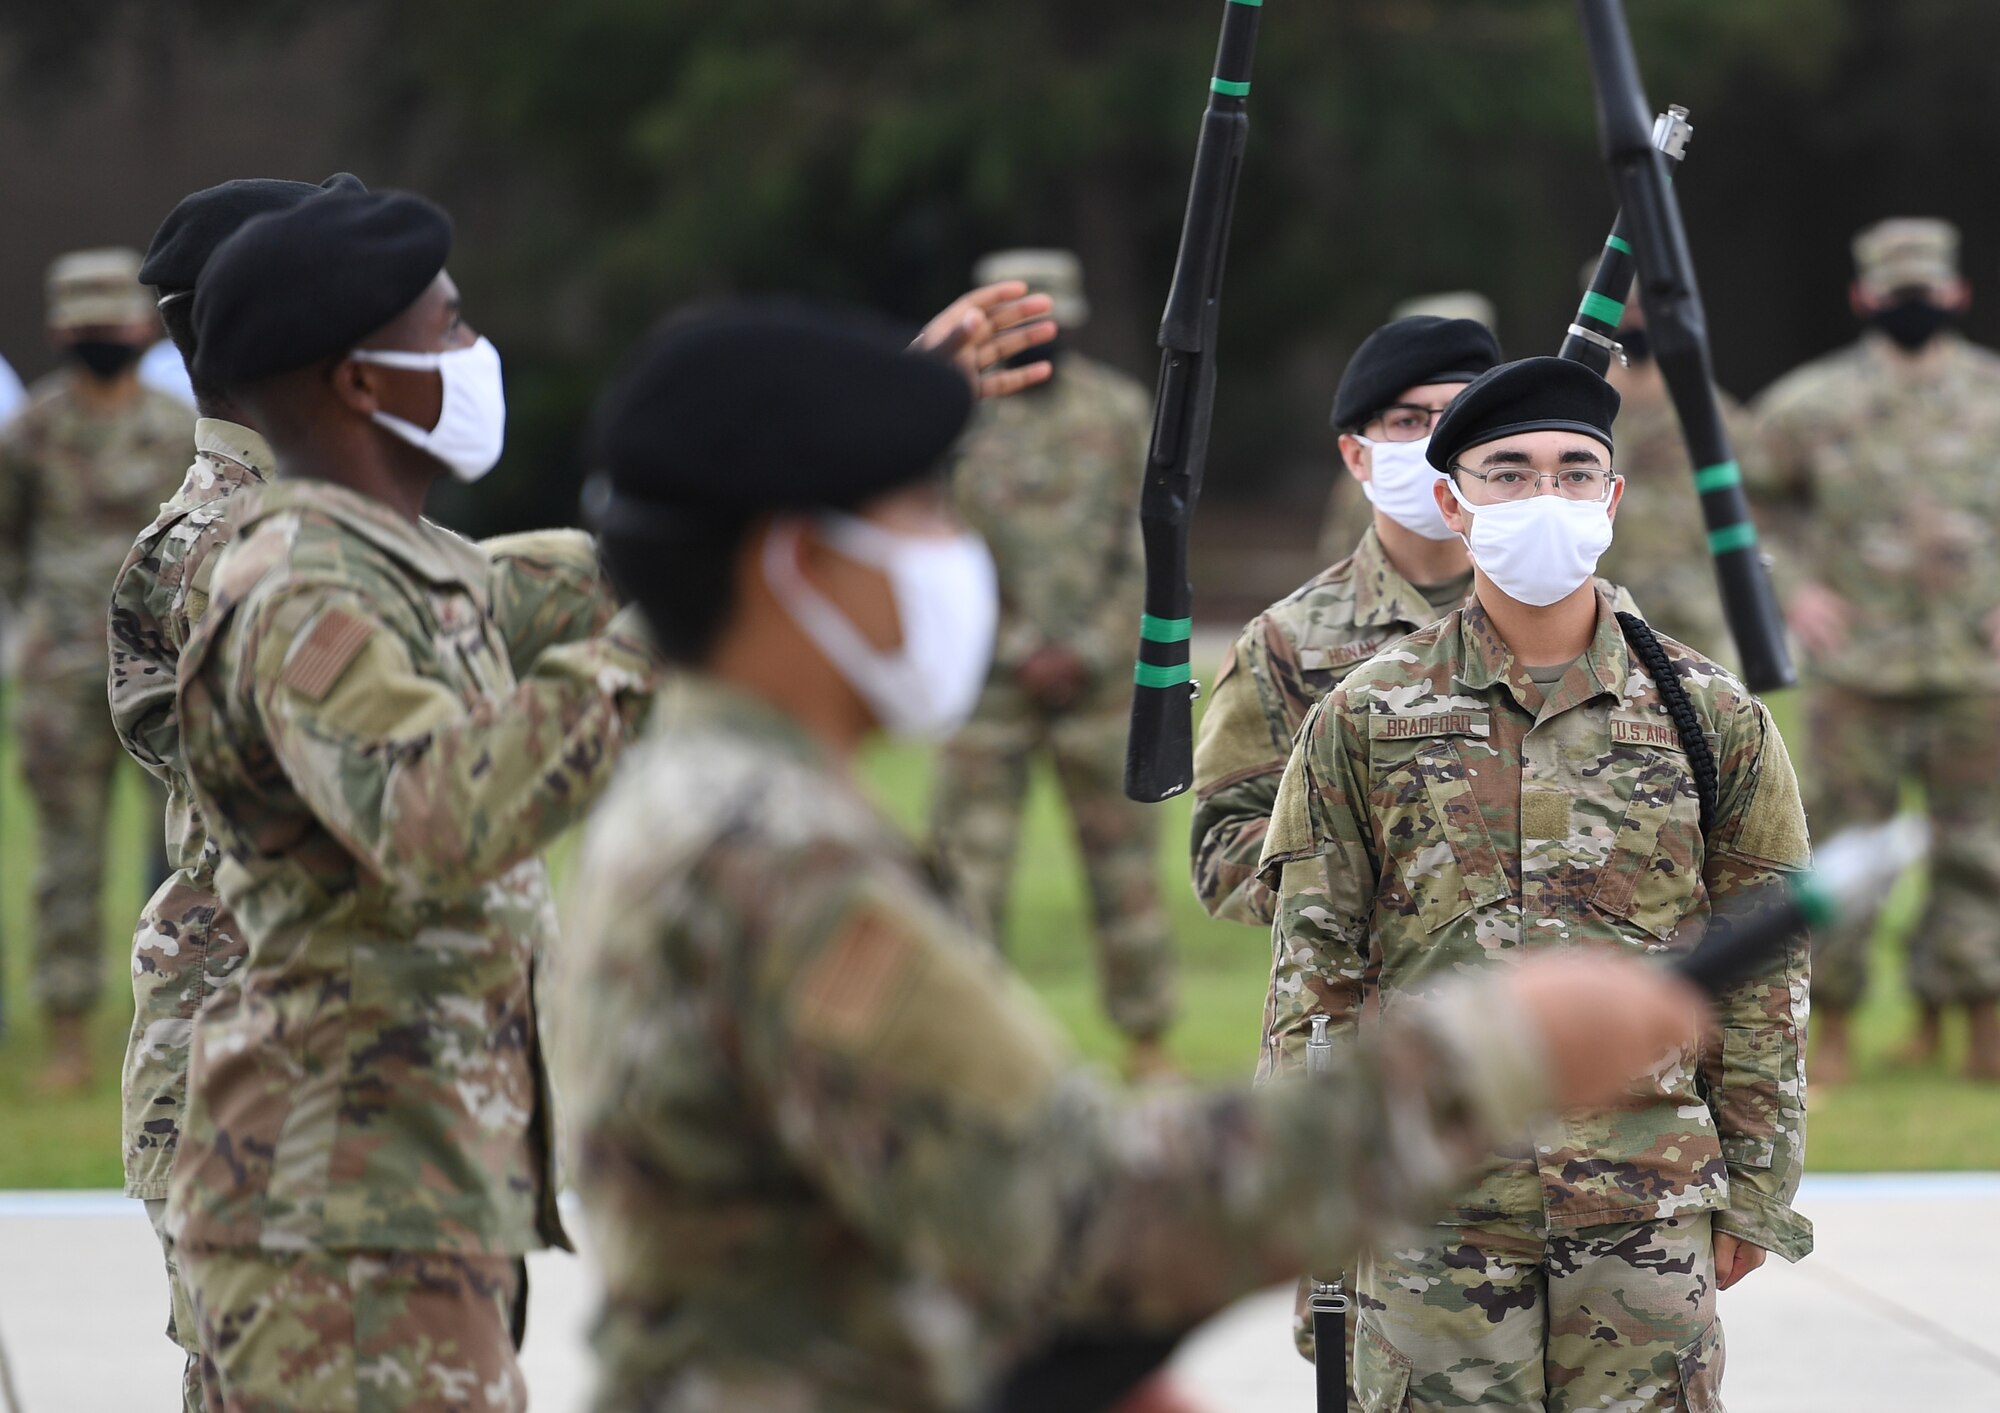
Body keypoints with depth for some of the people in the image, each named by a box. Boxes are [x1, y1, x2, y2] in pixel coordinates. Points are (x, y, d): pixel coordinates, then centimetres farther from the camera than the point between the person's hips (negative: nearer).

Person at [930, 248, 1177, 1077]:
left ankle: (1146, 1038, 14)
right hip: (991, 676, -1)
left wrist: (1087, 652, -7)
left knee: (1124, 858, 5)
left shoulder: (1121, 411, 4)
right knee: (968, 857, -6)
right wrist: (1020, 652, -9)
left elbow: (1148, 549, 2)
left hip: (1098, 669, 1)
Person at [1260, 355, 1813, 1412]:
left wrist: (1755, 1193, 5)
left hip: (1650, 1205, 0)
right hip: (1432, 1208, 0)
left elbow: (1764, 980, 8)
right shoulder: (1363, 720, 5)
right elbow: (1313, 966, 6)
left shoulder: (1715, 720, 6)